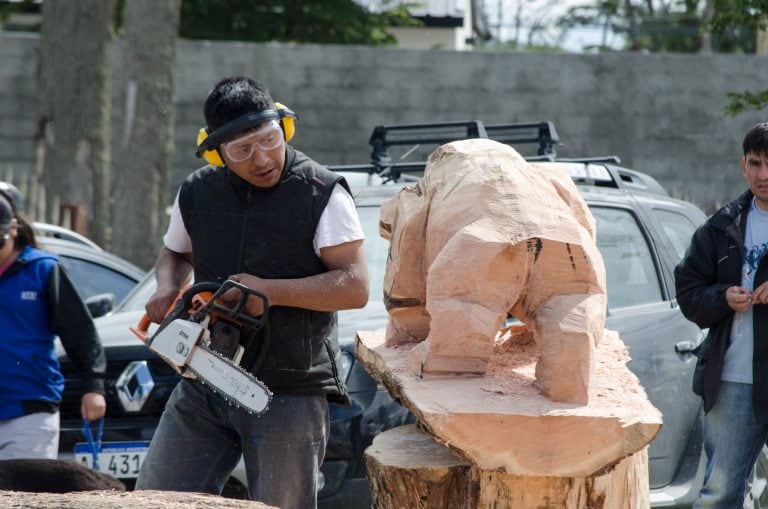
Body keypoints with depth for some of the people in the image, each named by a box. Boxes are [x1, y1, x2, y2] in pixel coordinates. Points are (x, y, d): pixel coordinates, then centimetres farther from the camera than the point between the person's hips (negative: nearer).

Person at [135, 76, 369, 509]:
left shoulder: (322, 194, -6)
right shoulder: (197, 193, 8)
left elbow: (355, 286, -12)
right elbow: (175, 254, 27)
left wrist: (271, 291, -20)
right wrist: (168, 288, 3)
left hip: (290, 391, -4)